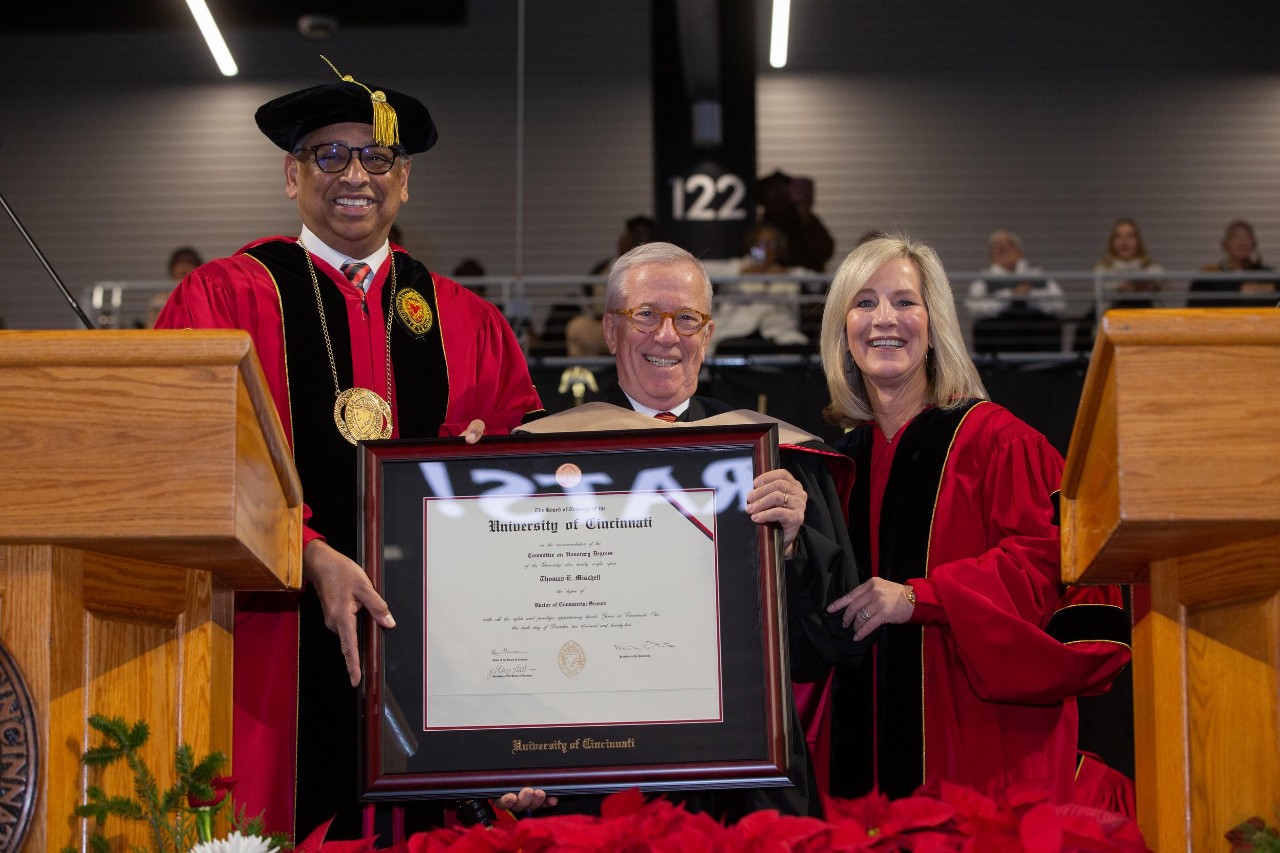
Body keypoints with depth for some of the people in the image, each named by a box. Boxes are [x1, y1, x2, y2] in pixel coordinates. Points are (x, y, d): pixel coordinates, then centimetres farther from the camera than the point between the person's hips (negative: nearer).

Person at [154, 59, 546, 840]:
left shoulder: (466, 323, 15)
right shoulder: (223, 298, 3)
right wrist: (311, 556, -19)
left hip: (426, 638, 3)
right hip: (275, 640, -3)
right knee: (267, 822, -6)